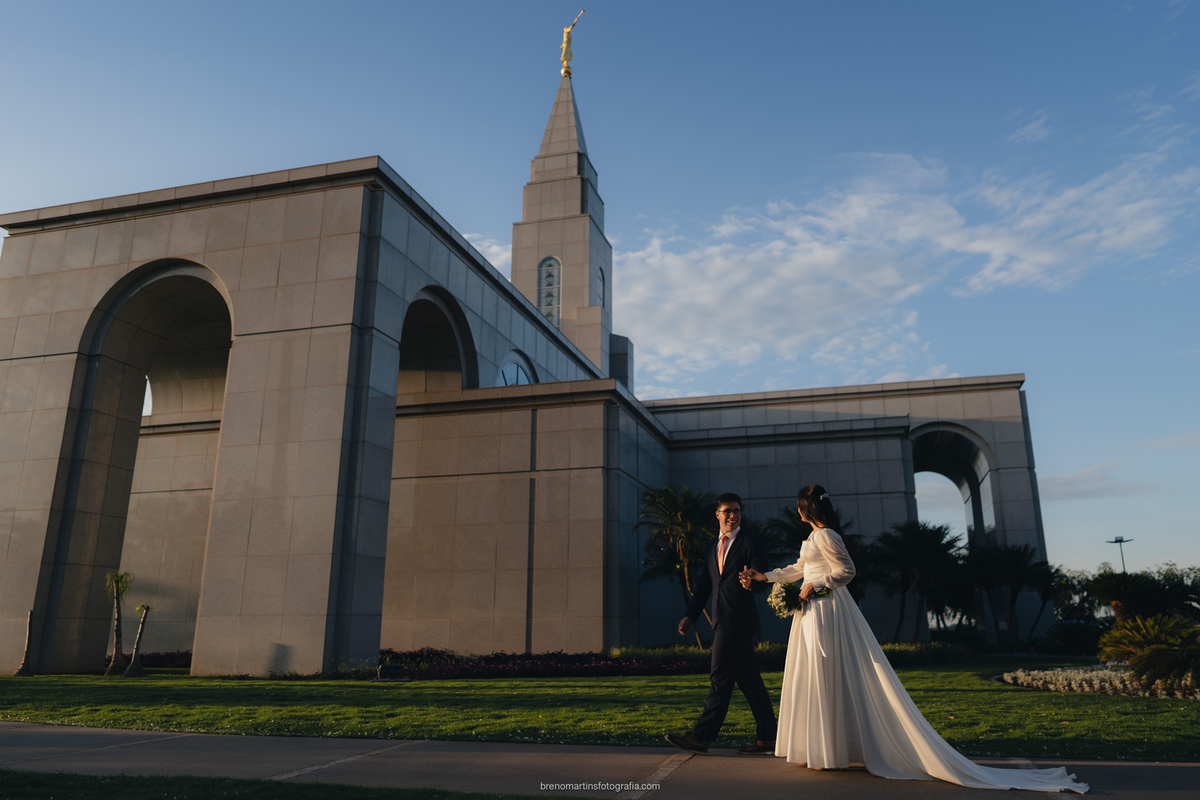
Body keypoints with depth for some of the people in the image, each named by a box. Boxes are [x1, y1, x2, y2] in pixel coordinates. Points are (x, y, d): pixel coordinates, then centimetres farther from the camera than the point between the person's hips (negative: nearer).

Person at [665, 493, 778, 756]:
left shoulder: (751, 544, -3)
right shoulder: (712, 548, 18)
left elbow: (762, 582, -10)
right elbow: (704, 585, 21)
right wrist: (690, 616, 15)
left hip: (738, 622, -8)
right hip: (723, 623, 8)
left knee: (720, 678, -5)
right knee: (748, 679, 11)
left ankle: (701, 736, -1)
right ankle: (767, 739, 18)